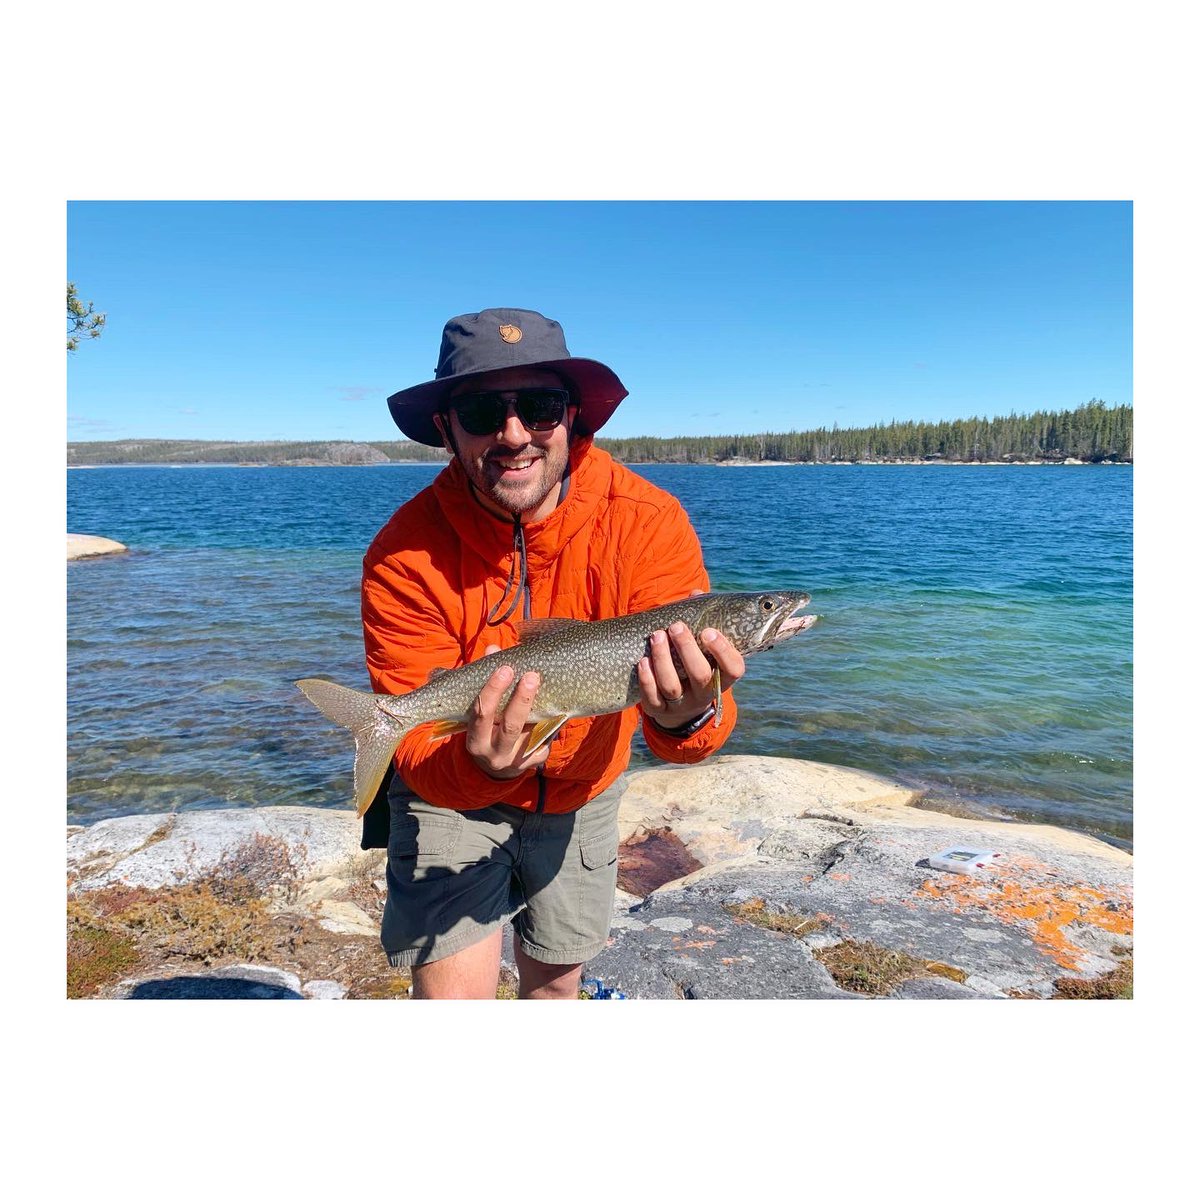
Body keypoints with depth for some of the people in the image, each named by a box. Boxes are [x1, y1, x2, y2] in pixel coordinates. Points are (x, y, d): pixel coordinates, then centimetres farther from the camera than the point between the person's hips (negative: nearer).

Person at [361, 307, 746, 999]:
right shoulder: (406, 554, -26)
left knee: (557, 981, 20)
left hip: (583, 795, 2)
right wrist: (480, 764, -47)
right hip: (452, 796, -1)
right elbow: (416, 744, -25)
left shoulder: (647, 522, -25)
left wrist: (688, 717, -51)